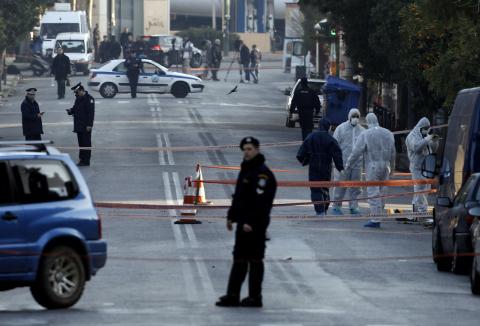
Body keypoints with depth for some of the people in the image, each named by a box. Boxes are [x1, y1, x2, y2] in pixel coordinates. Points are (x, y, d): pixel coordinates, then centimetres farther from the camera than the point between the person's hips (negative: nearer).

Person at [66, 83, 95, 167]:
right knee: (81, 143, 13)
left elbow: (91, 113, -16)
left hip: (85, 126, -9)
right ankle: (82, 159, 19)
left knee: (86, 143, -5)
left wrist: (89, 125, -21)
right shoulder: (78, 99, 16)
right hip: (79, 126, 9)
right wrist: (71, 111, 2)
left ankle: (86, 161, -3)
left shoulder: (89, 99, -12)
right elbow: (75, 109, 26)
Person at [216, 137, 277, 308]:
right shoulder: (245, 170, 16)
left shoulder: (262, 173, -16)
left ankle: (255, 297, 2)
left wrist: (251, 222, -25)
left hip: (255, 225, -10)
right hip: (243, 222, 10)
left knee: (254, 259, -4)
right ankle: (232, 295, 16)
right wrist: (231, 216, 20)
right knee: (239, 259, 12)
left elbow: (261, 202, -22)